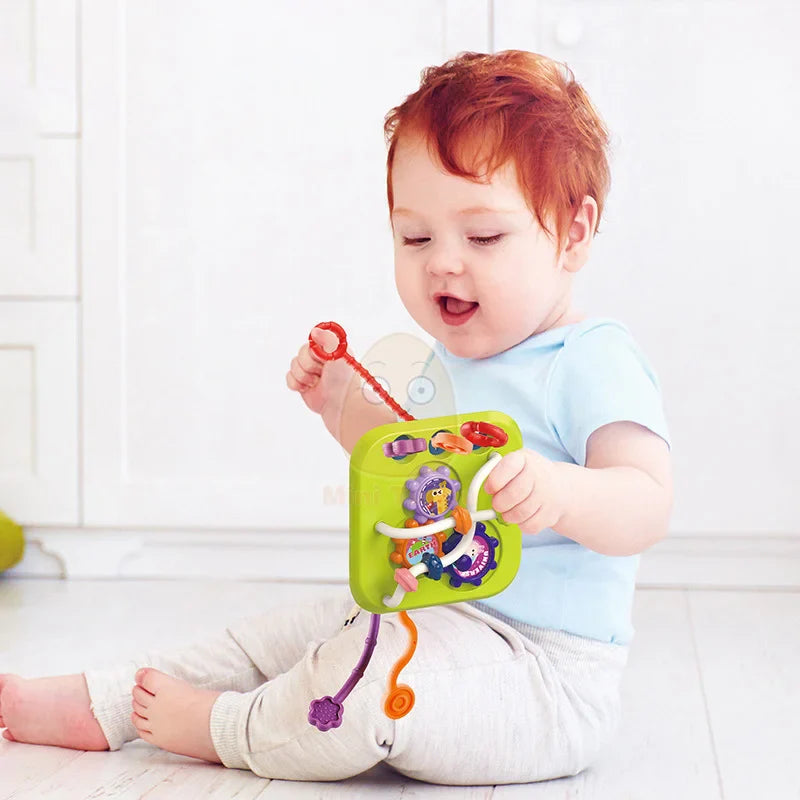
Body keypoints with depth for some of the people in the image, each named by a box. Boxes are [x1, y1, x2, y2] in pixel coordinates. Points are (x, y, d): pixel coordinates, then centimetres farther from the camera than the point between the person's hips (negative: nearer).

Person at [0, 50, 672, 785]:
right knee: (284, 634, 14)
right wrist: (345, 406, 12)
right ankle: (100, 706, 25)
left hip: (546, 678, -9)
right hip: (436, 617, 9)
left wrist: (558, 493, -50)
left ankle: (228, 730, -2)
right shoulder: (455, 364, 12)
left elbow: (648, 505, -29)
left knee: (369, 667, -30)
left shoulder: (594, 365, -17)